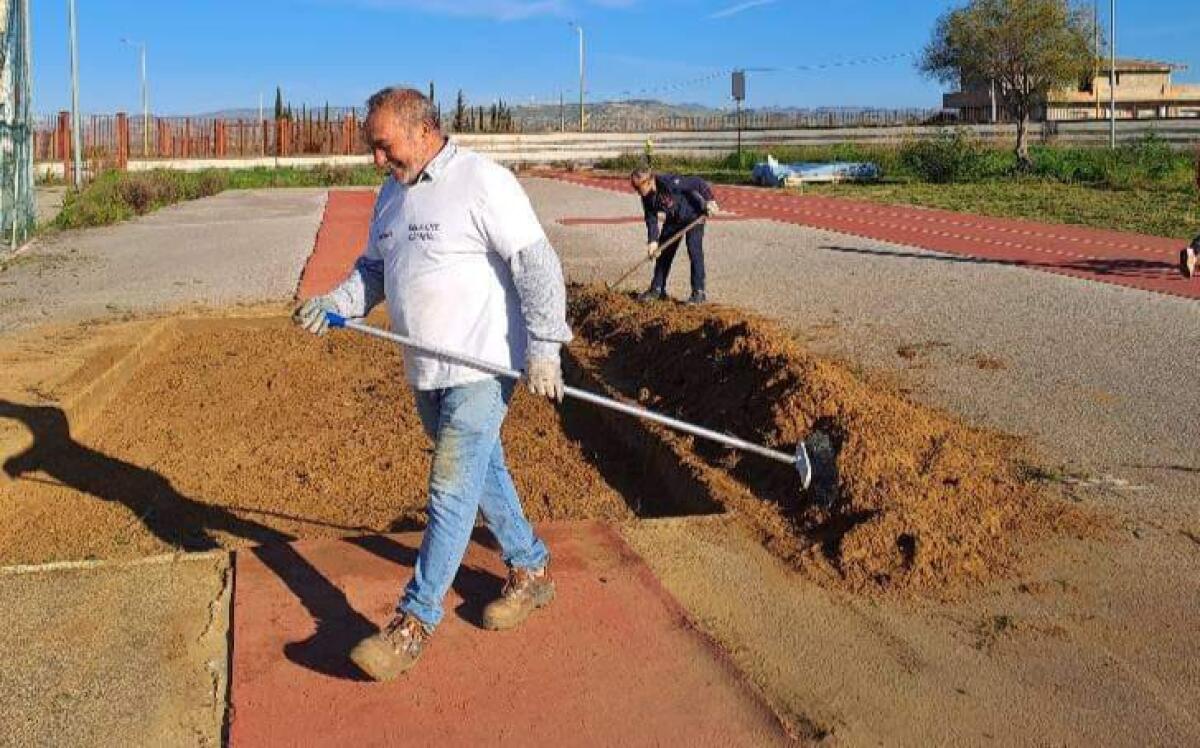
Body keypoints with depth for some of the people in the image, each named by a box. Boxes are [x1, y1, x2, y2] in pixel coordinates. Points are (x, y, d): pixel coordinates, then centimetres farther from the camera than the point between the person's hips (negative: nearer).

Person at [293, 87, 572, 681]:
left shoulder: (483, 182, -13)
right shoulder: (392, 194, 12)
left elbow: (537, 265, -17)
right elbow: (375, 268, 19)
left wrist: (543, 347, -22)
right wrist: (335, 304, 0)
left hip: (482, 368, -8)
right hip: (426, 372, 9)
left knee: (452, 491, -6)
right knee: (482, 474, 18)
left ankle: (414, 623, 0)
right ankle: (530, 572, 36)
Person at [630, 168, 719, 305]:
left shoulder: (669, 182, -34)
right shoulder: (647, 198, -11)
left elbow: (699, 183, -30)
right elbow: (651, 219, -6)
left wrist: (709, 201, -31)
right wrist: (653, 241, -16)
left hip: (693, 214, -7)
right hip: (674, 219, 7)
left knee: (694, 251, -16)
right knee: (664, 252, 7)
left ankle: (699, 292, -12)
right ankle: (657, 289, 18)